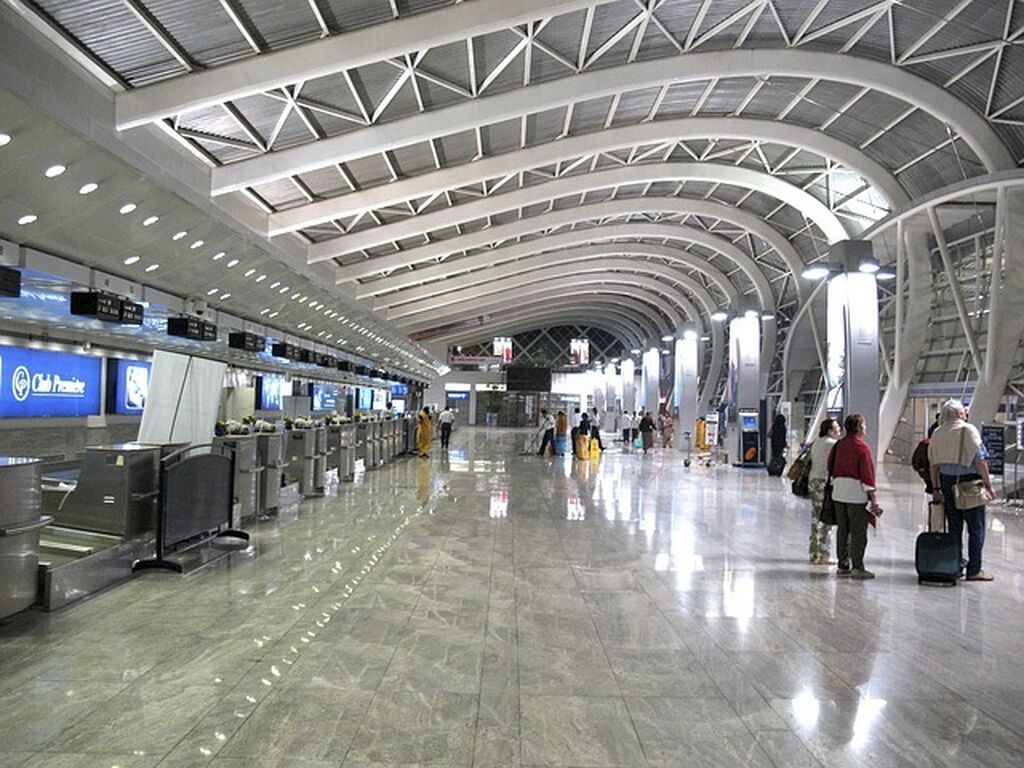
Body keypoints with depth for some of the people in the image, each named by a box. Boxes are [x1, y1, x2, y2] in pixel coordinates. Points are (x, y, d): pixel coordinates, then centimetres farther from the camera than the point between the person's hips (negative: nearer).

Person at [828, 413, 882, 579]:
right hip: (856, 492, -7)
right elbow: (867, 473, -13)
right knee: (858, 532, -1)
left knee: (842, 529, 11)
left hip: (839, 491, 7)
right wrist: (873, 497, -11)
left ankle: (843, 565, 17)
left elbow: (831, 466, 13)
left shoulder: (839, 445, 8)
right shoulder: (862, 446, -12)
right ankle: (857, 567, 1)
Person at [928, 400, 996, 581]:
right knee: (976, 528, 4)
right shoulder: (968, 430, -10)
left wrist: (936, 488, 14)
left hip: (947, 481, 5)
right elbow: (980, 460, -14)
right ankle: (974, 570, 6)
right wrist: (988, 485, -7)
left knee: (954, 527, 12)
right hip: (969, 481, -5)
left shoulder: (937, 433, 5)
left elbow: (933, 464, 8)